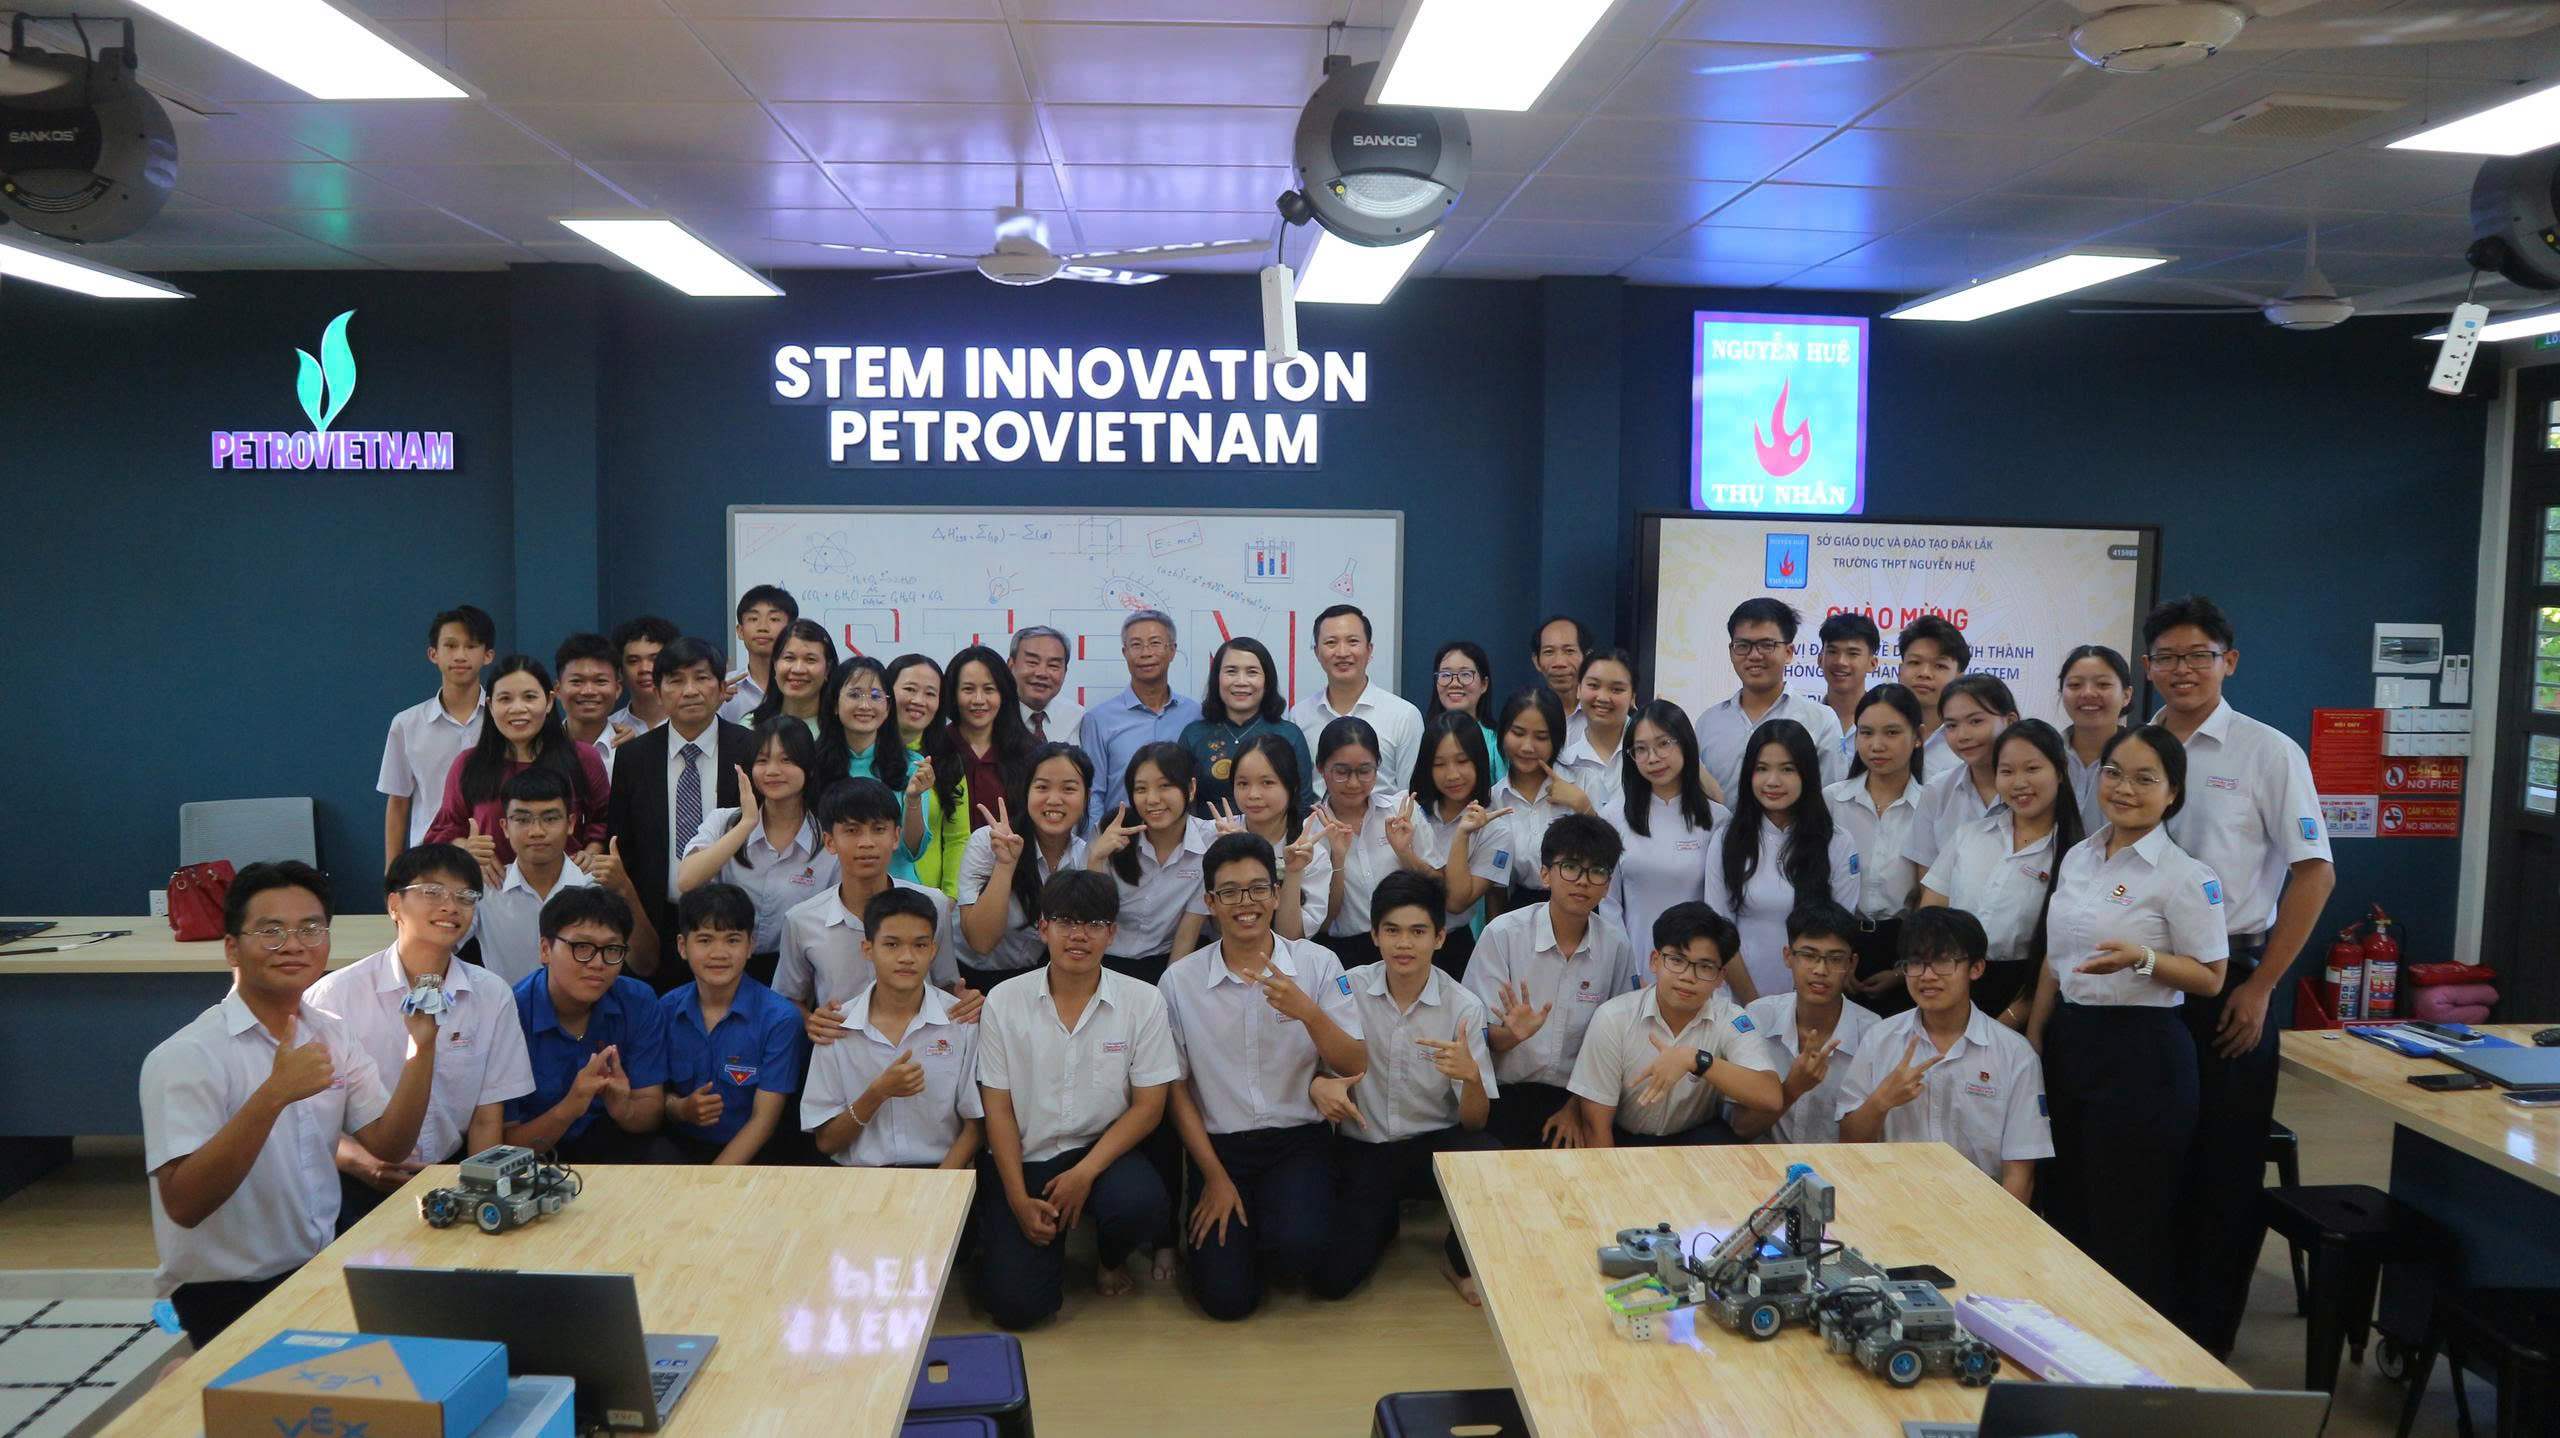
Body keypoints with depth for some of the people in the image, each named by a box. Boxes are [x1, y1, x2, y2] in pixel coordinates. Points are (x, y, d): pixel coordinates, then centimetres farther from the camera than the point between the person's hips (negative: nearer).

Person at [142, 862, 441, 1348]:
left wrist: (421, 1046, -11)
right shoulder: (186, 1057, -13)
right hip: (227, 1295, -6)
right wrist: (273, 1095, -32)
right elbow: (183, 1204, -23)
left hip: (319, 1270, 6)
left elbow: (388, 1147, 1)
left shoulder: (330, 1034, 7)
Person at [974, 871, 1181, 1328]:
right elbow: (997, 1108, -1)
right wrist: (1019, 1200, -10)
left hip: (1102, 1151, 0)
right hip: (1025, 1158, 0)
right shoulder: (1004, 1001, -4)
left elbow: (1148, 1105, -4)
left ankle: (1110, 1260, 5)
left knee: (1144, 1204, -34)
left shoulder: (1143, 1001, -4)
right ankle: (1049, 1243, 20)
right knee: (1015, 1303, -17)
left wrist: (1085, 1172, -16)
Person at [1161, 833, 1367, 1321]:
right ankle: (1209, 1226, 20)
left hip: (1298, 1140, 0)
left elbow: (1354, 1068, -6)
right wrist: (1214, 1177, -2)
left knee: (1298, 1244, -28)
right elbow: (1176, 1089, 3)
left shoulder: (1317, 964, -2)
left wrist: (1307, 1012, -24)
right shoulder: (1180, 980, -2)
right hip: (1218, 1145, 0)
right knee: (1226, 1297, -12)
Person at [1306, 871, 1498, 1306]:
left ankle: (1458, 1261, -1)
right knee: (1329, 1278, -16)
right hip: (1360, 1148, 1)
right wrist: (1319, 1084, -22)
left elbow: (1474, 1120, -10)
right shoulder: (1348, 989, -6)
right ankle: (1385, 1219, 21)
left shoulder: (1464, 1007, -9)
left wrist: (1470, 1075, -32)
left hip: (1433, 1145, -1)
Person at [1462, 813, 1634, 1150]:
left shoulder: (1616, 948, 2)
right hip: (1504, 1096, -2)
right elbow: (1476, 1035, -4)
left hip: (1575, 1098, 2)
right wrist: (1512, 1034, -25)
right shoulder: (1502, 934, -6)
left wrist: (1576, 1107, 1)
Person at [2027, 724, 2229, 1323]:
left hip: (2141, 1052, -7)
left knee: (2131, 1224, 0)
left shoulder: (2185, 875, -10)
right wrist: (2035, 1034, 15)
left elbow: (2210, 978, -9)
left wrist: (2141, 959, -25)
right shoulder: (2077, 858, 9)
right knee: (2071, 1205, 14)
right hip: (2071, 1042, 7)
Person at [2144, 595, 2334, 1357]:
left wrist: (2261, 986, -9)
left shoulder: (2268, 753, -4)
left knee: (2223, 1165, 4)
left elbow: (2314, 874, -5)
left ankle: (2204, 1343, 16)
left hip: (2229, 979, -3)